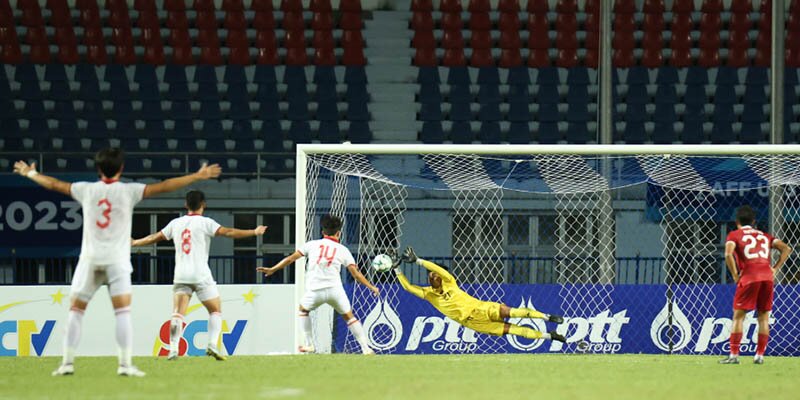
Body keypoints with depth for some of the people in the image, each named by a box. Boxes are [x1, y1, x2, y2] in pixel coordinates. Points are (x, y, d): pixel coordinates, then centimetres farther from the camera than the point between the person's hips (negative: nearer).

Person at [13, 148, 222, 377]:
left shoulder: (86, 190, 7)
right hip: (117, 260, -2)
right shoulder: (128, 191, 0)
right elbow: (163, 187, -6)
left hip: (90, 259, 2)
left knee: (75, 311, 7)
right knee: (123, 312, -6)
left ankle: (67, 362, 2)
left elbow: (54, 184, 20)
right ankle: (125, 364, -17)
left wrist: (30, 174, 38)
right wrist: (197, 177, -4)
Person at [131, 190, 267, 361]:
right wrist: (254, 232, -13)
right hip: (201, 275, -3)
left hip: (180, 276, 3)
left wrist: (135, 242, 39)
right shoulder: (204, 222, -2)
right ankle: (212, 345, -8)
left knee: (177, 314, -2)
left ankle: (173, 348, -17)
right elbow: (227, 232, -13)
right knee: (215, 311, 8)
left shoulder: (176, 223, 11)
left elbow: (155, 237, 22)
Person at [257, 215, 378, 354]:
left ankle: (309, 345, 23)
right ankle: (366, 348, 6)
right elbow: (356, 273, 6)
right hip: (335, 289, 0)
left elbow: (291, 258, 10)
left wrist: (272, 269, 19)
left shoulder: (312, 244, 13)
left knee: (303, 309, 28)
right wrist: (371, 287, 16)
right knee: (349, 316, 15)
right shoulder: (343, 250, 12)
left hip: (315, 290, 0)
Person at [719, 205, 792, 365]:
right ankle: (759, 355, 10)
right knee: (763, 316, 11)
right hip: (767, 276, 4)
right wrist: (775, 269, 12)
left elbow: (728, 254, -10)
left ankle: (733, 355, -7)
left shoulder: (734, 235, 10)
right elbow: (786, 249, 15)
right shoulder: (764, 235, 23)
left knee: (738, 316, 0)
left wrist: (735, 275, -2)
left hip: (749, 277, -4)